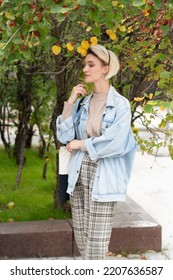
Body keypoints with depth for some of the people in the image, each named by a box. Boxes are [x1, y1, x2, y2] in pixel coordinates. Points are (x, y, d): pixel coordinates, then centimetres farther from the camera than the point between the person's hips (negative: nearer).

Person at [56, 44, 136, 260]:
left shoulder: (120, 104, -7)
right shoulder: (82, 103, 7)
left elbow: (115, 144, -17)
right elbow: (64, 137, 1)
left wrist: (81, 144, -7)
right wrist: (70, 103, -4)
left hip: (103, 179, -5)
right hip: (79, 175, 5)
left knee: (96, 239, -1)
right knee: (81, 237, 11)